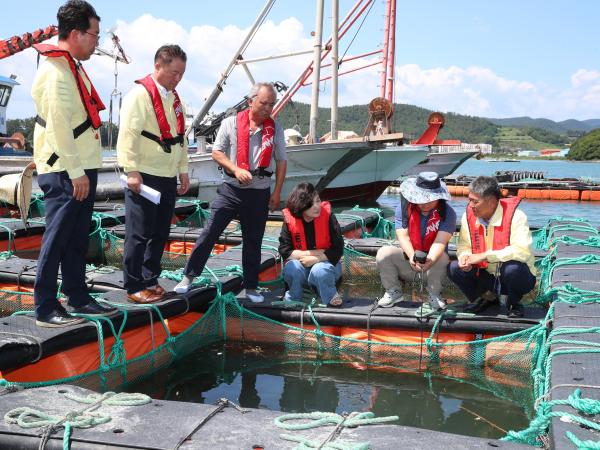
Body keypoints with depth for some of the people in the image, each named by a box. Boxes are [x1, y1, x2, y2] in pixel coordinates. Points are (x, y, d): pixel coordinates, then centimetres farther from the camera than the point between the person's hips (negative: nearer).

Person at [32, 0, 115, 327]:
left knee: (77, 239, 15)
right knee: (56, 240, -5)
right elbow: (58, 125, -21)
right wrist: (75, 172, -21)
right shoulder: (55, 71, -16)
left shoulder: (72, 67, 16)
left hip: (81, 168, 10)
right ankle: (45, 309, 2)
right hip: (64, 172, -10)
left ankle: (78, 298, 24)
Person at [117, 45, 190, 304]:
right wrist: (132, 171, -20)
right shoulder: (140, 94, -9)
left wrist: (183, 170, 17)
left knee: (160, 233, 12)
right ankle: (134, 287, 7)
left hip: (168, 178, 8)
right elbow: (127, 134, -16)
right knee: (139, 234, -2)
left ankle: (150, 279, 24)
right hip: (145, 177, -8)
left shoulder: (174, 98, 16)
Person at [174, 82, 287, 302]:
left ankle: (251, 288, 21)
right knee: (210, 232, -4)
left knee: (253, 241, 9)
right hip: (231, 189, -1)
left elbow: (281, 161, 8)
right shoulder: (231, 123, -2)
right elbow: (217, 152, 0)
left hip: (259, 193, 2)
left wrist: (277, 192, 3)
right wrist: (236, 169, -16)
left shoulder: (275, 129, 4)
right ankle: (189, 276, 8)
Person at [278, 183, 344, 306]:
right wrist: (313, 252, -18)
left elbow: (338, 250, -13)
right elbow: (284, 251, -13)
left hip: (325, 263, -1)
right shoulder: (289, 219, -11)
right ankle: (292, 299, -4)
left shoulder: (327, 216, -13)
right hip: (300, 263, 1)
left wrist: (315, 259, -23)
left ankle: (331, 297, -6)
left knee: (320, 271, -35)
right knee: (292, 269, -32)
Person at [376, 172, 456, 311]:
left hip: (433, 259, -2)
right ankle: (394, 292, -1)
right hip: (409, 258, 2)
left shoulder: (447, 213, -13)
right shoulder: (404, 208, -8)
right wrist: (412, 256, -39)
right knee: (383, 253, -22)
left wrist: (430, 259, -47)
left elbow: (440, 241, -26)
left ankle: (434, 294, -10)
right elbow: (403, 236, -18)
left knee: (442, 257, -35)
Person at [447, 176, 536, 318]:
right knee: (454, 268, -14)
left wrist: (485, 255, -32)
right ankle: (480, 300, 12)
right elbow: (464, 245, 6)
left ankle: (513, 304, -4)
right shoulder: (468, 216, -5)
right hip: (487, 276, 5)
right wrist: (464, 256, -20)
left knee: (512, 268, -38)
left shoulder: (515, 216, -22)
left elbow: (523, 251, -33)